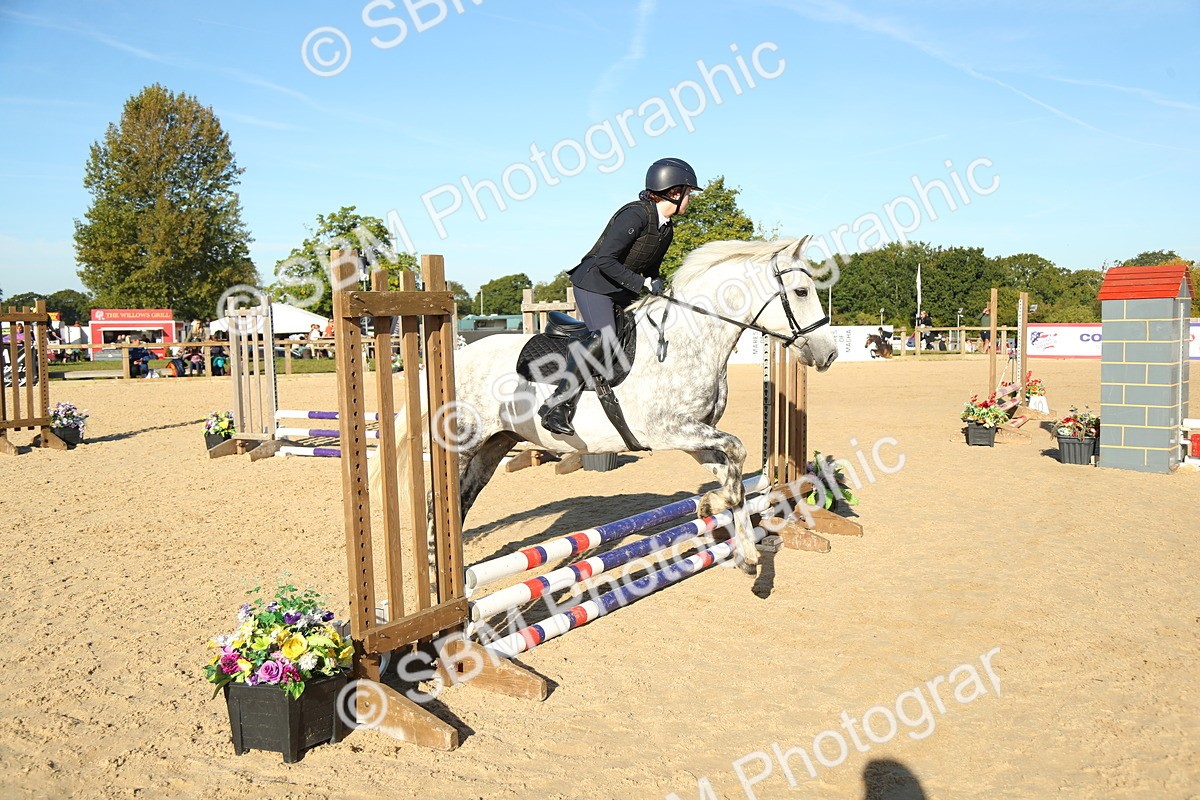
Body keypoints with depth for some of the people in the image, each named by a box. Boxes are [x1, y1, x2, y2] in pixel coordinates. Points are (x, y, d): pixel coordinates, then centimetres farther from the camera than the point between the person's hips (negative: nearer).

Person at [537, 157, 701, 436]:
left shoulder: (667, 228, 10)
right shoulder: (635, 215, -19)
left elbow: (650, 269, 20)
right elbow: (605, 260, -24)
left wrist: (657, 294, 3)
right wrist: (642, 283, -24)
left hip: (623, 293, 10)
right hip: (594, 284, -10)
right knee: (604, 336, -29)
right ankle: (556, 404, -29)